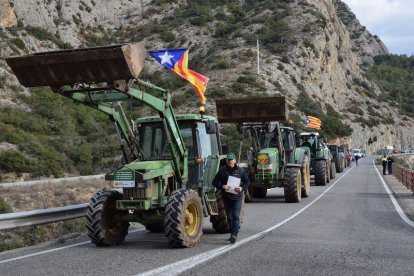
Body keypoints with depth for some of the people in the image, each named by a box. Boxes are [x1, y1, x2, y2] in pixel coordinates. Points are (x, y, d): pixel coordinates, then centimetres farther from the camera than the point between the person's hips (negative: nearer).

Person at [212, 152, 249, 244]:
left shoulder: (240, 170, 2)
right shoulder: (222, 170, 3)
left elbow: (246, 182, 6)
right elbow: (215, 182, 1)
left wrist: (242, 188, -15)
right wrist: (222, 186, -18)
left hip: (237, 197, -2)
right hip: (226, 197, 2)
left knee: (236, 216, -11)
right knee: (229, 217, 10)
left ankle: (234, 235, -17)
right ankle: (232, 233, 22)